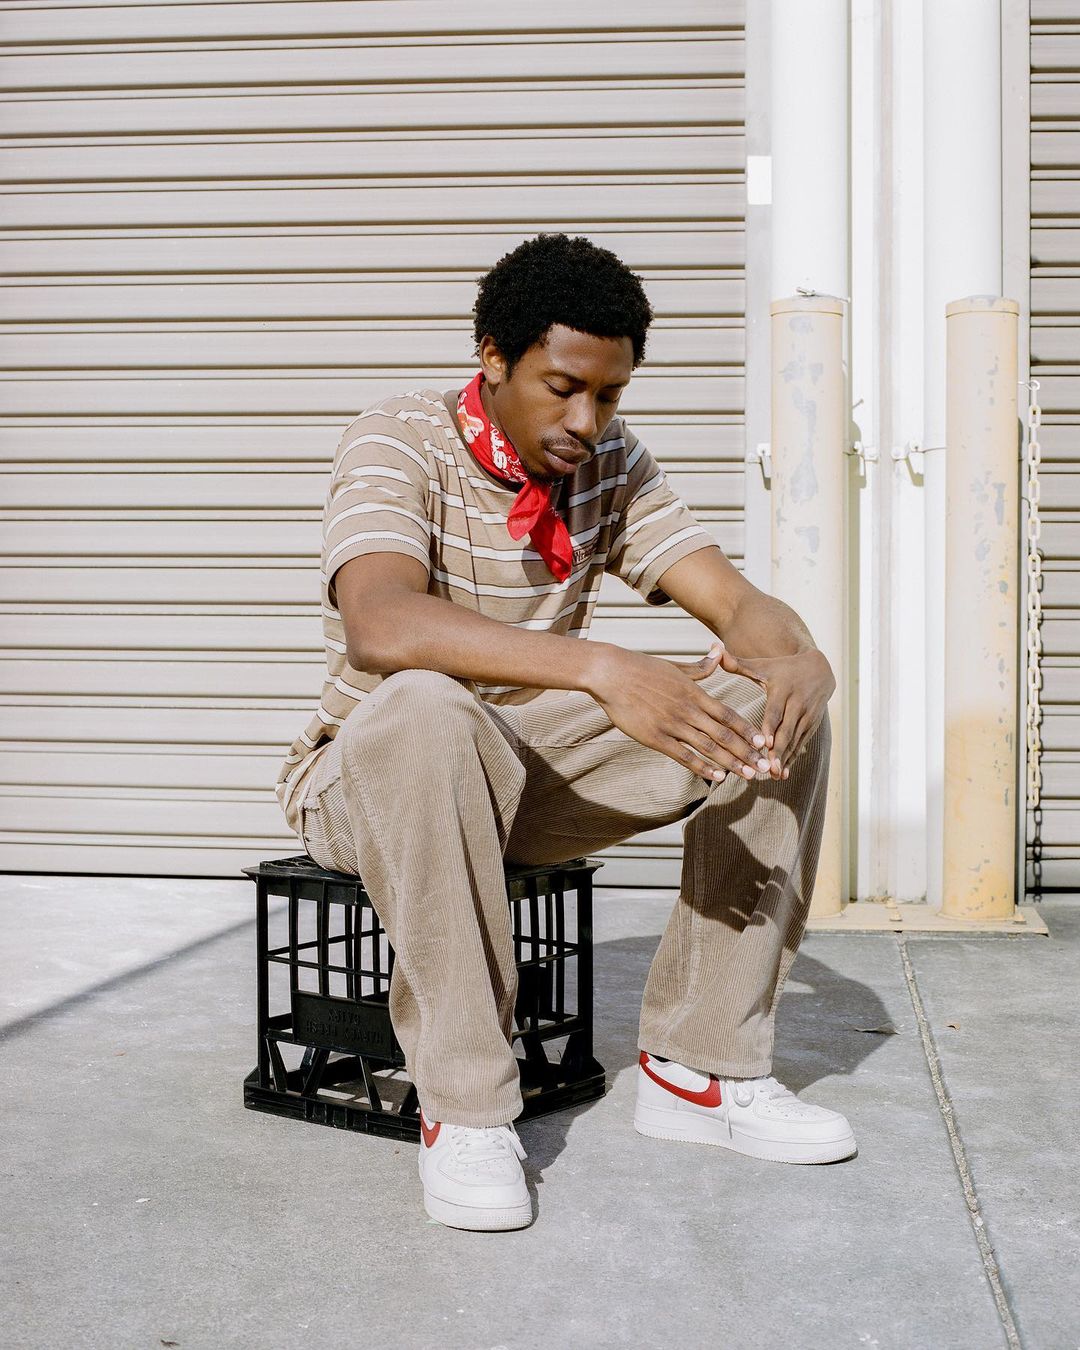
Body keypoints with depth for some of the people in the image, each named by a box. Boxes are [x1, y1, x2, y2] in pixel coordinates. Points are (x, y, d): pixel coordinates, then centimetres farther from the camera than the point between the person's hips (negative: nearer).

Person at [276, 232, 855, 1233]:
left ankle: (697, 1066, -7)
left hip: (534, 773, 6)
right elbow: (380, 624, -36)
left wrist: (796, 658, -30)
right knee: (428, 708, -41)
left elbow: (738, 601, -5)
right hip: (371, 772, -5)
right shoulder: (400, 441, -16)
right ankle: (463, 1111, -27)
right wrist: (600, 668, -47)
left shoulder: (610, 461, 3)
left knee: (777, 708, -12)